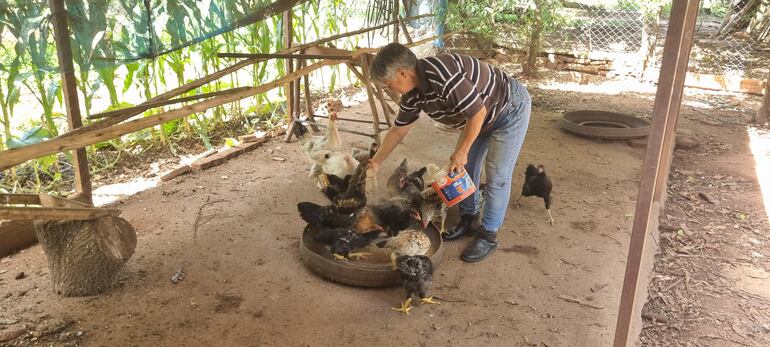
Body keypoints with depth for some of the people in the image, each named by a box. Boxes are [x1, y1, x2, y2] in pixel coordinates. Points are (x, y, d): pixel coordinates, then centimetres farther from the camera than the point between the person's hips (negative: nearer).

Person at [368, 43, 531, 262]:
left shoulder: (442, 76, -37)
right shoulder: (413, 93, -8)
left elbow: (478, 113, -30)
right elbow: (399, 130, 5)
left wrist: (461, 151, -21)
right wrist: (376, 161, 7)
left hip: (511, 108, -9)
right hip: (478, 116, 9)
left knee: (497, 176, -6)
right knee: (464, 168, 11)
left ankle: (489, 235, 6)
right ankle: (468, 219, 28)